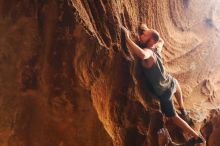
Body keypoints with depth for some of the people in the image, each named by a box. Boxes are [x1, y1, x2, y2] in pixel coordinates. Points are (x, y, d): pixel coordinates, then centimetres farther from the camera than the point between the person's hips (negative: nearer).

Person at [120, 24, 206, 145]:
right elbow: (161, 40, 16)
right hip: (171, 83, 7)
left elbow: (142, 55, -61)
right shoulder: (157, 47, -10)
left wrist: (127, 38, -50)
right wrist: (147, 30, 8)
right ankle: (183, 111, 60)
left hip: (163, 93, -6)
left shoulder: (148, 52, -34)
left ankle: (197, 137, 30)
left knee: (174, 117, 18)